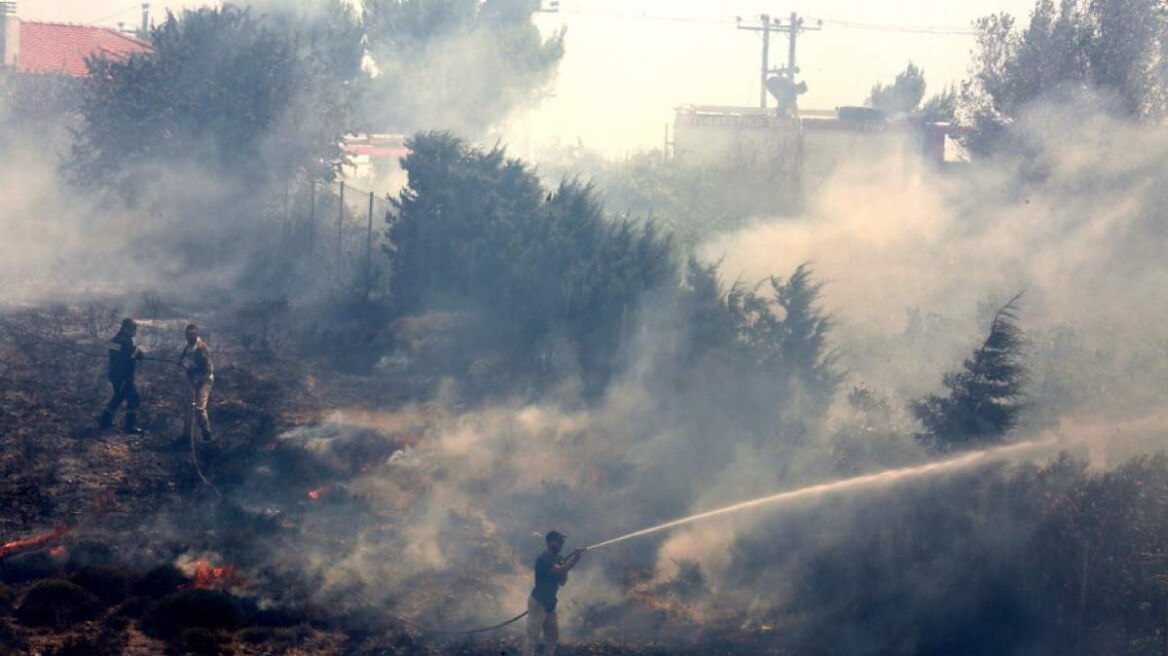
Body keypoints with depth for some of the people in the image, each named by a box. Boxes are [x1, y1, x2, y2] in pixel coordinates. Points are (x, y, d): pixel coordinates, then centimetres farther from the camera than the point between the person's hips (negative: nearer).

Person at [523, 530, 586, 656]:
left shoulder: (557, 559, 12)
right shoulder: (544, 559, -16)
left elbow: (562, 581, 10)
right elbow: (560, 570, -30)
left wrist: (568, 559, -1)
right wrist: (575, 558, -24)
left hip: (550, 604, 9)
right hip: (538, 603, -9)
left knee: (553, 638, 11)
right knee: (533, 637, -13)